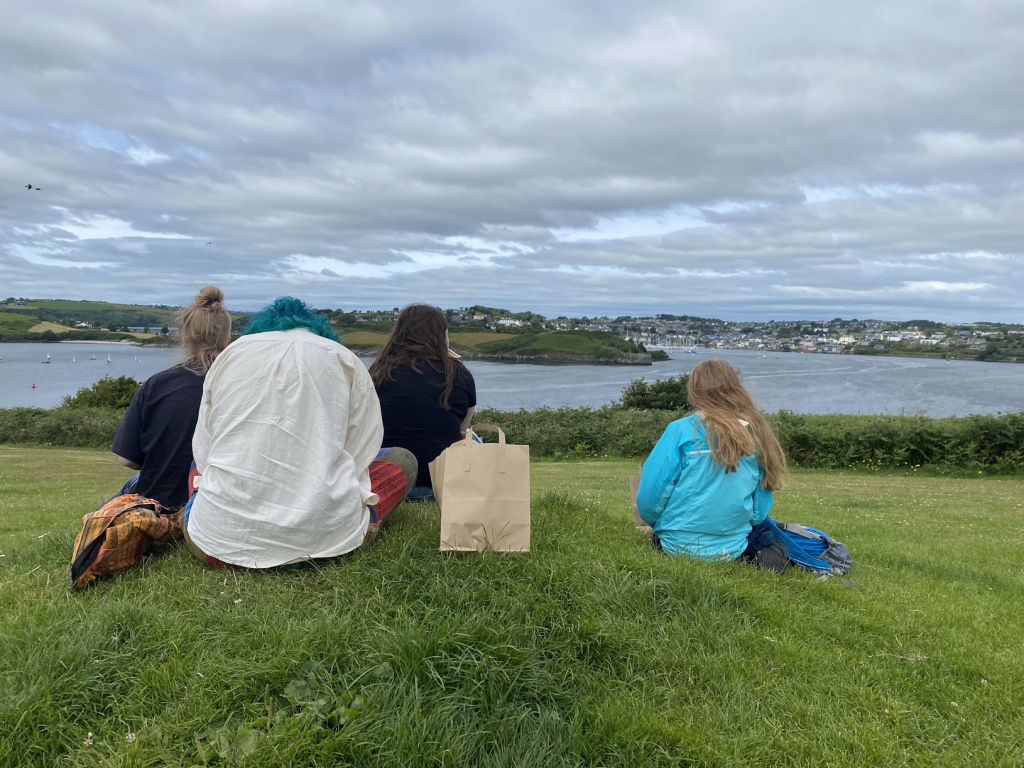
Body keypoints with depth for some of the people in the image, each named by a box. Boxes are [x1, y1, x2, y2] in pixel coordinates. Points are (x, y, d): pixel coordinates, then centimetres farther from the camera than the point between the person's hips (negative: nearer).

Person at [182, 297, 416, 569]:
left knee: (201, 465, 37)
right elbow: (358, 457, 4)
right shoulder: (346, 362, 7)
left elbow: (203, 452, 13)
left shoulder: (231, 353, 13)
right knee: (403, 460, 21)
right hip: (319, 538, -2)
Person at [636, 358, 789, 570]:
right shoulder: (757, 434, -2)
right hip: (732, 551, 2)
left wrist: (659, 526, 11)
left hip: (679, 547, -2)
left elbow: (650, 497, -11)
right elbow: (760, 509, 4)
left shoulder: (682, 430, -12)